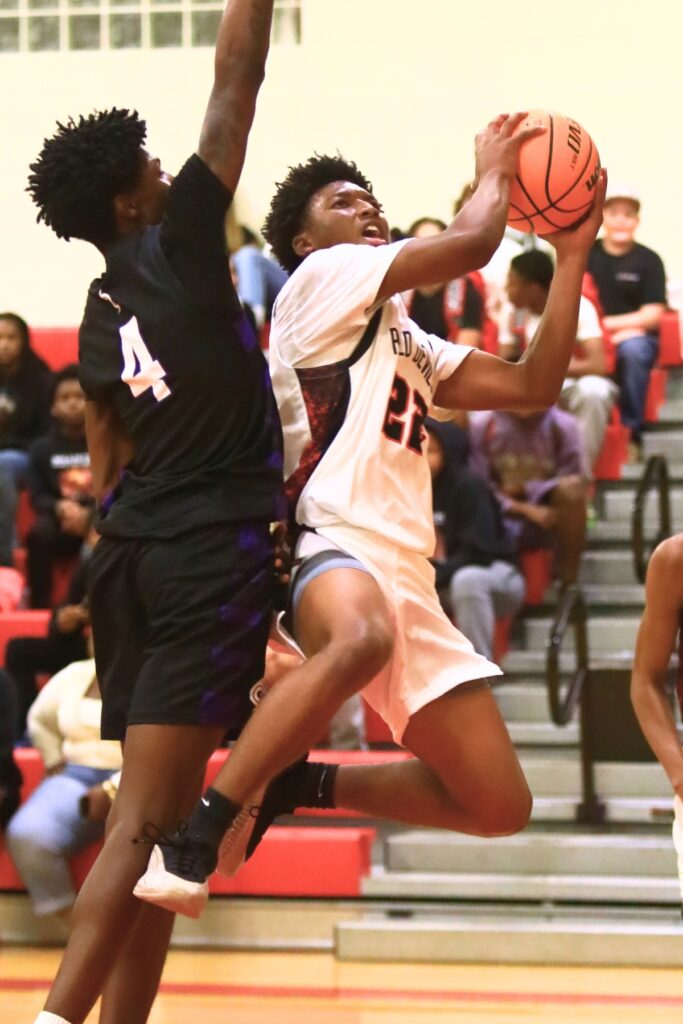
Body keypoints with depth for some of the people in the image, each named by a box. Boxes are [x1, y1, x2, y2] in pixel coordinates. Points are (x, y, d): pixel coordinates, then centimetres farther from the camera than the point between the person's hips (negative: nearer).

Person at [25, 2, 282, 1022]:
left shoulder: (101, 312, 13)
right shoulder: (179, 244, -7)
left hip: (132, 550, 8)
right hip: (213, 552, -8)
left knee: (158, 815, 12)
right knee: (147, 815, -12)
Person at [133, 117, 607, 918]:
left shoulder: (410, 344, 30)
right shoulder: (322, 277, 6)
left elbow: (533, 385, 22)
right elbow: (471, 244, -3)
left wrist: (572, 254, 22)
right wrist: (493, 172, 16)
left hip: (407, 574, 8)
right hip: (330, 545, -8)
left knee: (499, 806, -1)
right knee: (362, 637, -46)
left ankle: (297, 784, 15)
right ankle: (198, 831, -40)